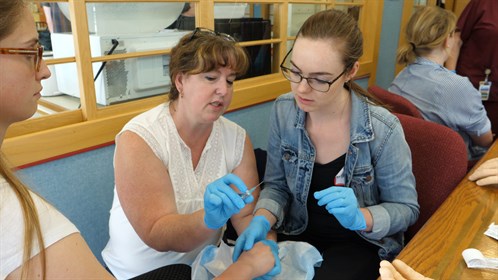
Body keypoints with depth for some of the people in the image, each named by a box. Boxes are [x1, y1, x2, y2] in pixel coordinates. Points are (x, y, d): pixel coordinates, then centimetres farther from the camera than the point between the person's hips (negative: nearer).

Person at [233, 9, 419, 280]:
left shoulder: (383, 129, -23)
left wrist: (360, 218, -29)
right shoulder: (283, 111, -12)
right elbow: (276, 184, -2)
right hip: (298, 234, 3)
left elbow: (405, 208, -9)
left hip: (360, 243, -2)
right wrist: (262, 219, -22)